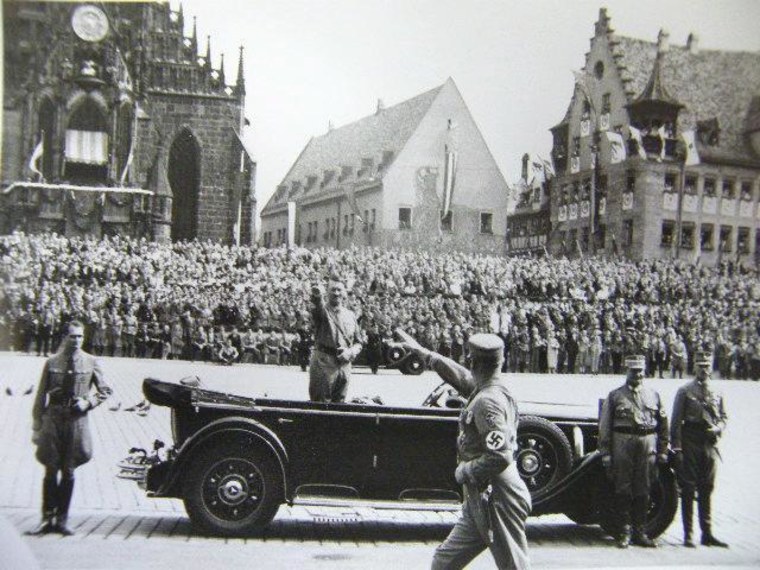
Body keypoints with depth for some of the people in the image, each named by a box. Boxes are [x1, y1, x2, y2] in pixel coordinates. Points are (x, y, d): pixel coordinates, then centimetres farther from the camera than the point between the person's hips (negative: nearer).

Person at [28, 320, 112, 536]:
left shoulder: (90, 362, 3)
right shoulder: (52, 362, 2)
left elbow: (105, 390, 13)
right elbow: (41, 396, 5)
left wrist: (88, 402, -5)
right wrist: (37, 426, 3)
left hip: (77, 421, 0)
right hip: (53, 419, 0)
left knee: (68, 472, 6)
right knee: (51, 471, 2)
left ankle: (62, 519, 15)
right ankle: (47, 518, 13)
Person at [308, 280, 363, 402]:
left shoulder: (350, 315, 14)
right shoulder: (323, 310, 0)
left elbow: (358, 343, 16)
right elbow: (318, 305, -27)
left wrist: (350, 352, -6)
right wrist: (317, 295, -51)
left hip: (344, 365, 5)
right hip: (323, 363, -5)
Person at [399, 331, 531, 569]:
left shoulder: (488, 401, -20)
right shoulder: (483, 390, 8)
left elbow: (500, 457, -28)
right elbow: (459, 375, 27)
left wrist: (465, 470, -13)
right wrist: (422, 351, 35)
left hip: (497, 499, -10)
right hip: (480, 499, 10)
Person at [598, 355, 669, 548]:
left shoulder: (653, 396, 14)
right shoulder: (615, 396, 5)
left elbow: (663, 424, 14)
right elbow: (604, 426, 1)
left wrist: (663, 450, 7)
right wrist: (605, 452, -5)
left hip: (647, 445, 3)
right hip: (623, 444, -2)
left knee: (643, 491, 7)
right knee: (623, 490, -1)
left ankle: (640, 532, 15)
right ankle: (625, 532, 6)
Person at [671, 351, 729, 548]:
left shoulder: (717, 393, 12)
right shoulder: (685, 391, -1)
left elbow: (723, 417, 18)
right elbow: (676, 421, -4)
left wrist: (718, 428, -5)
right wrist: (676, 447, -10)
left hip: (710, 445, 4)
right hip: (690, 444, -4)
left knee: (707, 490, 9)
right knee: (688, 489, 0)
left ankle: (707, 533, 16)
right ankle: (688, 535, 5)